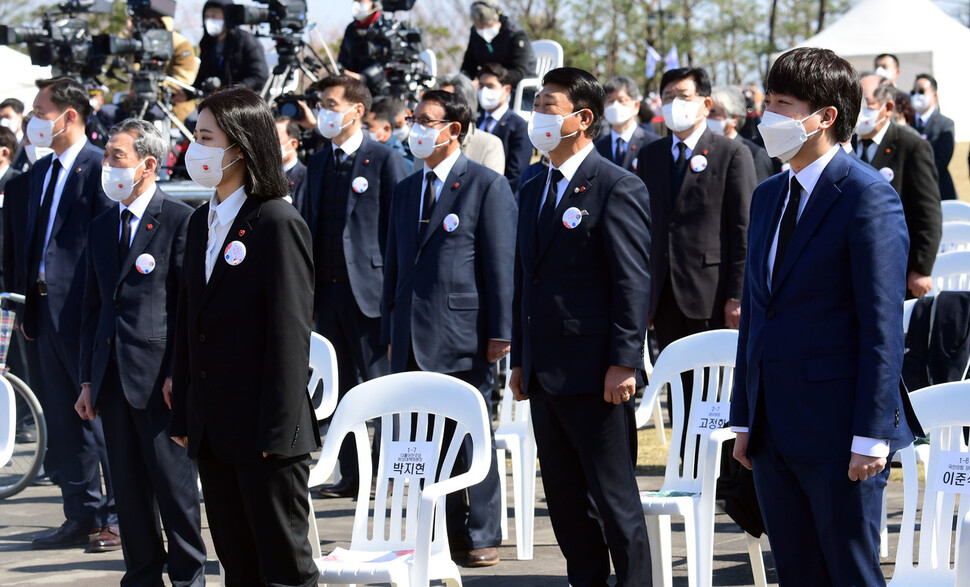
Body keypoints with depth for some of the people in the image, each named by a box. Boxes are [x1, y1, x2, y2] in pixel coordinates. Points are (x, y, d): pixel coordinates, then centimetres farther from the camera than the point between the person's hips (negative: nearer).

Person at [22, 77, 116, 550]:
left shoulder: (100, 168, -10)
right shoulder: (40, 172, 15)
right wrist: (31, 306, 13)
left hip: (86, 311, -9)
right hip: (49, 310, 9)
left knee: (102, 414, -3)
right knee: (63, 418, 11)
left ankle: (119, 517, 3)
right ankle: (82, 515, 19)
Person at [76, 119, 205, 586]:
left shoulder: (180, 220, -6)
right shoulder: (101, 228, 15)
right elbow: (92, 309, 17)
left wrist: (179, 373, -13)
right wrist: (88, 379, 12)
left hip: (159, 376, -6)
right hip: (112, 375, 7)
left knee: (173, 483, -2)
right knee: (128, 488, 10)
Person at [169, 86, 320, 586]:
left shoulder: (279, 224, -11)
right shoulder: (201, 222, 13)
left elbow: (290, 332, -14)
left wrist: (277, 431, -17)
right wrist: (182, 414, 11)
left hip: (265, 430, -8)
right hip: (212, 429, 8)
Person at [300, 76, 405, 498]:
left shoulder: (385, 160, -4)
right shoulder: (318, 164, 14)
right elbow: (310, 227, 16)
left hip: (369, 289, -6)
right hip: (327, 290, 6)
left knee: (379, 382, -2)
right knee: (340, 387, 8)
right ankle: (351, 475, 13)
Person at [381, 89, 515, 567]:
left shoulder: (487, 186, -3)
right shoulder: (406, 190, 16)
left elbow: (500, 263, -6)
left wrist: (499, 332, -11)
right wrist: (390, 333, 13)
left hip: (462, 339, -6)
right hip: (414, 341, 6)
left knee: (472, 440, 0)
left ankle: (482, 536, 8)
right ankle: (451, 530, 14)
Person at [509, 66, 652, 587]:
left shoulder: (617, 188, -9)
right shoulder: (534, 191, 16)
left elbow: (633, 282, -13)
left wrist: (623, 363, -18)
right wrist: (520, 360, 16)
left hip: (594, 375, -8)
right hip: (544, 375, 8)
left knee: (614, 496, -3)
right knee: (564, 496, 12)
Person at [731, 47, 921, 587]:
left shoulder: (868, 197, -10)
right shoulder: (768, 197, 14)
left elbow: (883, 324, -14)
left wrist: (871, 435, -18)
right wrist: (745, 419, 13)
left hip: (837, 434, -8)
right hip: (775, 433, 8)